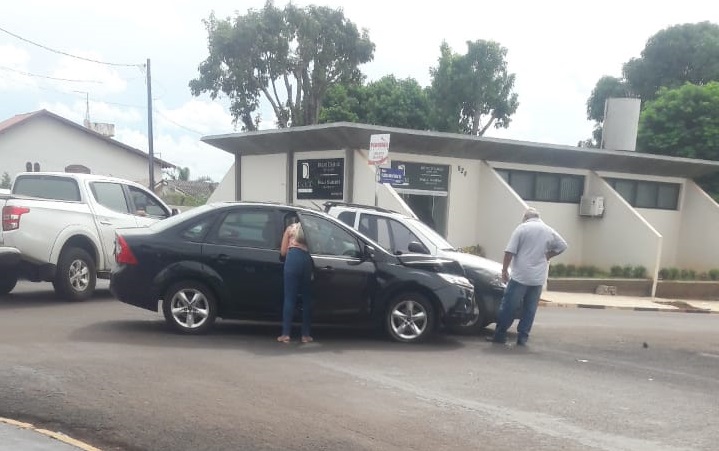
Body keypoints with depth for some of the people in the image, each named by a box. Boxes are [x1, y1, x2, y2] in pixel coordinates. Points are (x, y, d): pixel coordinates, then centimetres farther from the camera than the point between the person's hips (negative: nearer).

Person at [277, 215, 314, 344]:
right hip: (308, 259, 2)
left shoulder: (290, 228, 23)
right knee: (307, 298, 7)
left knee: (290, 297, -3)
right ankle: (306, 334, 6)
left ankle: (285, 334, -6)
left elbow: (283, 252, 19)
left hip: (294, 258, -2)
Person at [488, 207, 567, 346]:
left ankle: (500, 334, 6)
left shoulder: (522, 228, -5)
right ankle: (523, 337, 11)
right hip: (539, 278, 4)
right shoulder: (549, 231, 8)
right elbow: (563, 246, 15)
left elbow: (510, 251, -9)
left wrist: (504, 270, -4)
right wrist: (547, 256, 16)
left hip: (520, 276, -4)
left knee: (508, 306, 3)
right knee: (530, 309, 10)